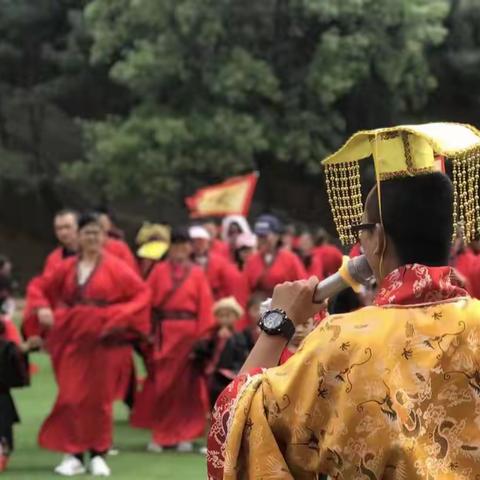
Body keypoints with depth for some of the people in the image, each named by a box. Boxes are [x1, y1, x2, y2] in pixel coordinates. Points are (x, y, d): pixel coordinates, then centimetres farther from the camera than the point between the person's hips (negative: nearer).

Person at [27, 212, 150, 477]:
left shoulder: (115, 267, -3)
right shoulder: (67, 267, 7)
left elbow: (142, 293, -7)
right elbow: (38, 287, 13)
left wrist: (121, 317, -20)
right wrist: (43, 308, -6)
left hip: (104, 339, -2)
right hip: (73, 338, 3)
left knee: (99, 396, 4)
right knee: (72, 396, -2)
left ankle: (98, 454, 14)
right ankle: (74, 454, 4)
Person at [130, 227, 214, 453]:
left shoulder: (197, 274, 3)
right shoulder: (159, 271, 4)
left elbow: (205, 307, -2)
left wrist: (203, 337, -10)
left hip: (188, 332, 0)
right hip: (163, 332, 0)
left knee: (187, 384, 5)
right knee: (160, 385, 1)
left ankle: (184, 435, 13)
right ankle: (159, 435, 9)